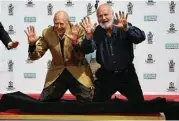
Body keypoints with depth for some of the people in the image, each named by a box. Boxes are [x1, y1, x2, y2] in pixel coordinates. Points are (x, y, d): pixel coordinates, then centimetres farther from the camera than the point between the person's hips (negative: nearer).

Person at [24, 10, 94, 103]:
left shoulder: (78, 31, -12)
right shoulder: (47, 33, -7)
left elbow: (81, 57, -16)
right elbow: (35, 56, -3)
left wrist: (75, 42, -34)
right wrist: (32, 44, -24)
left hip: (78, 73, -2)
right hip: (56, 74, 2)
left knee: (87, 102, -8)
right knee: (43, 103, 2)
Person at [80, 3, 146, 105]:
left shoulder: (124, 27, -11)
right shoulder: (97, 32, -5)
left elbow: (141, 37, -26)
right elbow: (87, 50, -14)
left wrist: (126, 28, -43)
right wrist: (89, 35, -33)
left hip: (126, 74, -1)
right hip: (106, 75, 2)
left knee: (138, 101, 8)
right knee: (98, 101, 11)